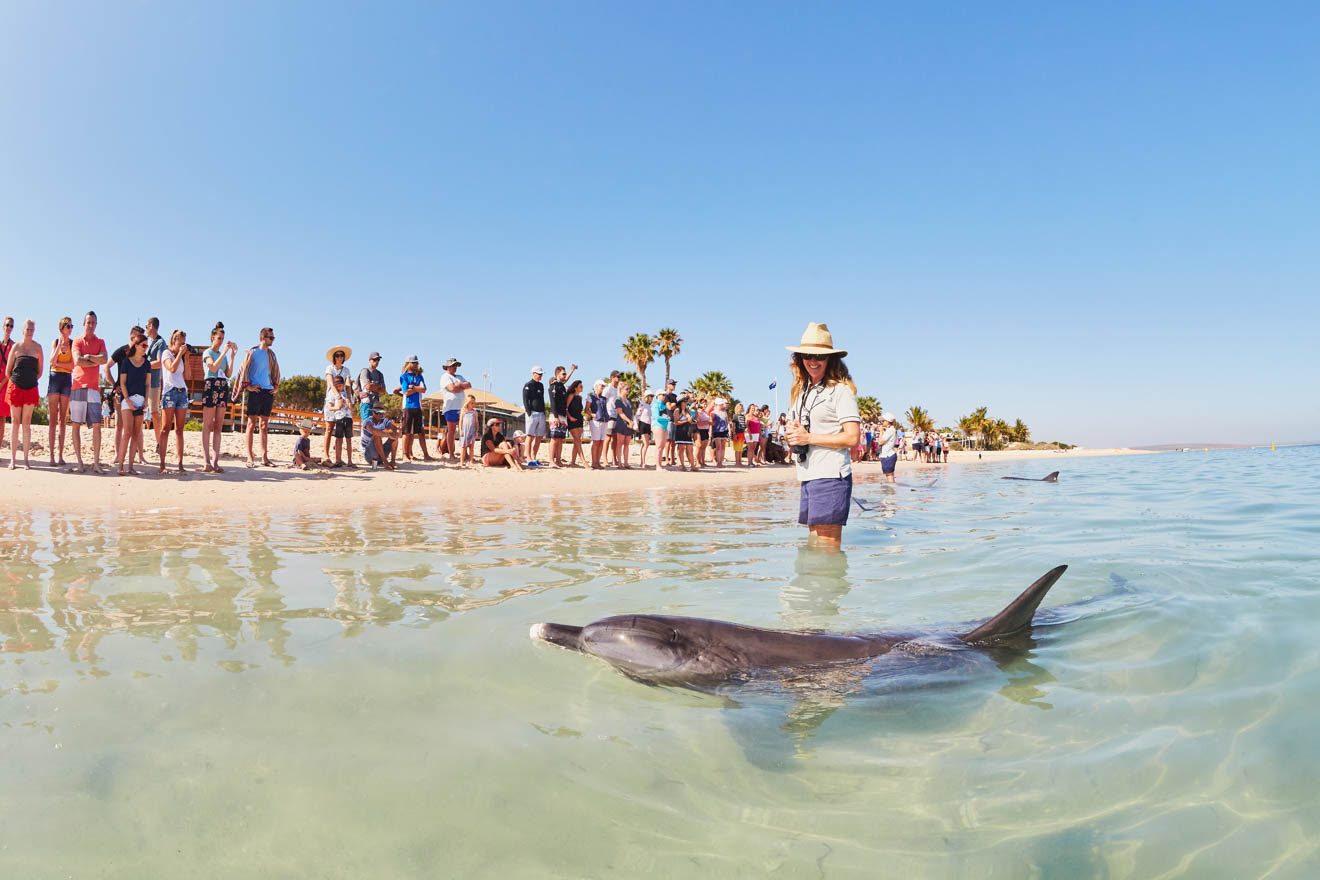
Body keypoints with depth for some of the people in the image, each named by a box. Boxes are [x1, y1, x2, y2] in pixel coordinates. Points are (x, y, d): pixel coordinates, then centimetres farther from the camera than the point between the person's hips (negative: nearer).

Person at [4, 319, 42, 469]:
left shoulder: (37, 347, 7)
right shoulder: (16, 346, 5)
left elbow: (40, 371, 11)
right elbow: (7, 370, 8)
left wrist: (31, 381, 8)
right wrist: (13, 382, 10)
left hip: (31, 389, 0)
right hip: (15, 387, 0)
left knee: (26, 423, 1)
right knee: (15, 422, 0)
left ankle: (26, 459, 2)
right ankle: (13, 459, 3)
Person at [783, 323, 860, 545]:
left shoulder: (841, 390, -6)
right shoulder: (802, 391, 19)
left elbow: (852, 438, -13)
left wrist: (808, 437, -12)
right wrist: (792, 434, 4)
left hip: (831, 476, -8)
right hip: (807, 477, 8)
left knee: (829, 547, -8)